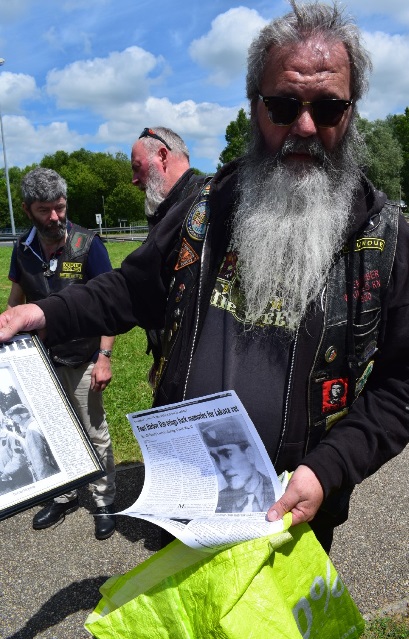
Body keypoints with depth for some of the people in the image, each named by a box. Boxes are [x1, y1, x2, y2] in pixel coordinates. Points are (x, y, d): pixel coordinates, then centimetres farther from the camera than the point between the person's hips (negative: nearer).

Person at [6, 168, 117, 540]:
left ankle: (105, 503, 25)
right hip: (42, 358, 4)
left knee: (95, 435, 7)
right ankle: (65, 496, 36)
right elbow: (15, 301, 12)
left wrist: (104, 356, -17)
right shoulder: (24, 248, 1)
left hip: (81, 360, -4)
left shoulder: (87, 244, -12)